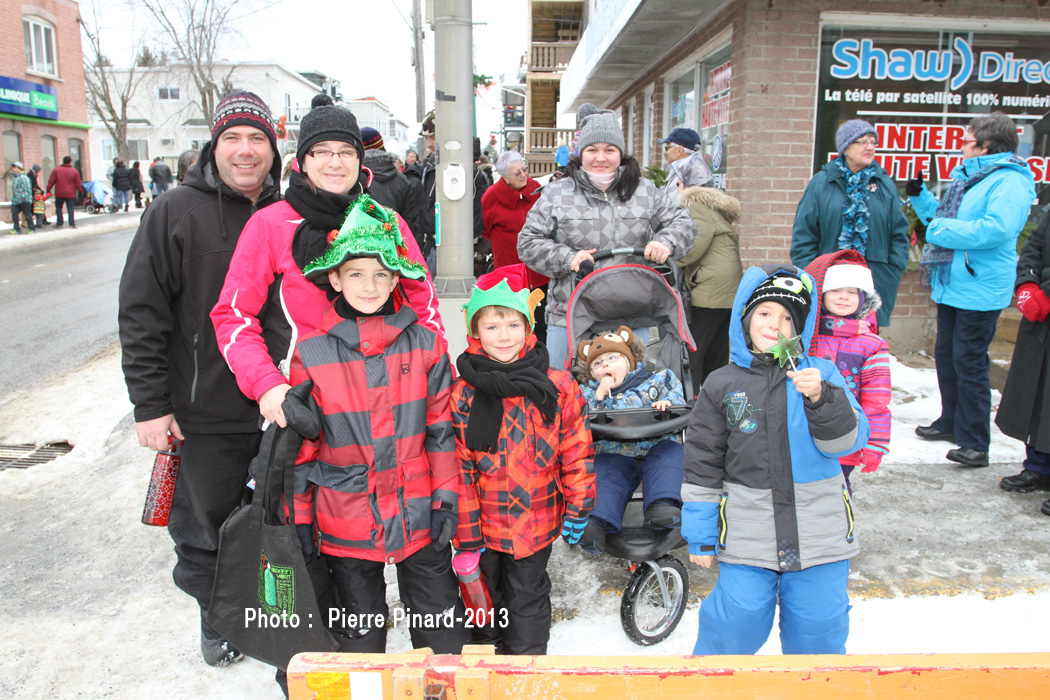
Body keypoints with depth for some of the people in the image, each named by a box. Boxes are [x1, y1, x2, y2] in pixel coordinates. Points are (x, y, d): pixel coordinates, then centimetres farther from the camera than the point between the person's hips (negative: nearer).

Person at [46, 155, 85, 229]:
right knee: (70, 209, -1)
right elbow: (78, 183, 1)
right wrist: (80, 190, 14)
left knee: (58, 208, 12)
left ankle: (59, 223, 9)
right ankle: (72, 224, -6)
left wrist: (48, 190, 8)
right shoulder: (74, 171, -2)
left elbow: (51, 181, 1)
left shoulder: (56, 170, 0)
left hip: (59, 193, 1)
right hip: (70, 194, -1)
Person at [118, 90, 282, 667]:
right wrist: (149, 403, -11)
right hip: (203, 414, -2)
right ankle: (217, 618, 38)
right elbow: (141, 313, -7)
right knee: (207, 527, 13)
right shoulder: (176, 213, -6)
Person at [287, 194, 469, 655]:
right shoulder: (311, 352, -5)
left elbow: (442, 427, 2)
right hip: (346, 521, 0)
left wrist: (447, 496, -1)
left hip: (419, 514, 1)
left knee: (445, 636, 13)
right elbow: (300, 443, 0)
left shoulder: (425, 343, -2)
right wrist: (300, 516, 1)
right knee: (360, 638, 18)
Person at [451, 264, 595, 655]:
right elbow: (459, 468, -7)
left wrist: (578, 508, -1)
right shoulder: (463, 393, -9)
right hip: (484, 521, 1)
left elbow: (577, 451, -2)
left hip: (537, 520, 0)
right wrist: (466, 534, -6)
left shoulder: (557, 387, -8)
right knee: (484, 595, 20)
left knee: (527, 596, 16)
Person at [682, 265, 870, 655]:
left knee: (818, 629, 12)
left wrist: (821, 398, -24)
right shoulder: (721, 385, 1)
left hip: (818, 532, 1)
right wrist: (700, 535, 3)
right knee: (737, 623, 3)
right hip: (747, 533, 0)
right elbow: (701, 465, 3)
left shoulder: (821, 375, 2)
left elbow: (847, 441, -5)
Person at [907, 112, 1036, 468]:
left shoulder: (1009, 182, -14)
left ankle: (975, 441, 6)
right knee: (946, 355, 17)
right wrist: (920, 197, 11)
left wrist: (941, 231, -22)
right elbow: (943, 216, 26)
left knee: (969, 363, -5)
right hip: (950, 285, 9)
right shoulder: (968, 178, 14)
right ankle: (951, 422, 32)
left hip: (979, 290, -9)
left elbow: (996, 228, -29)